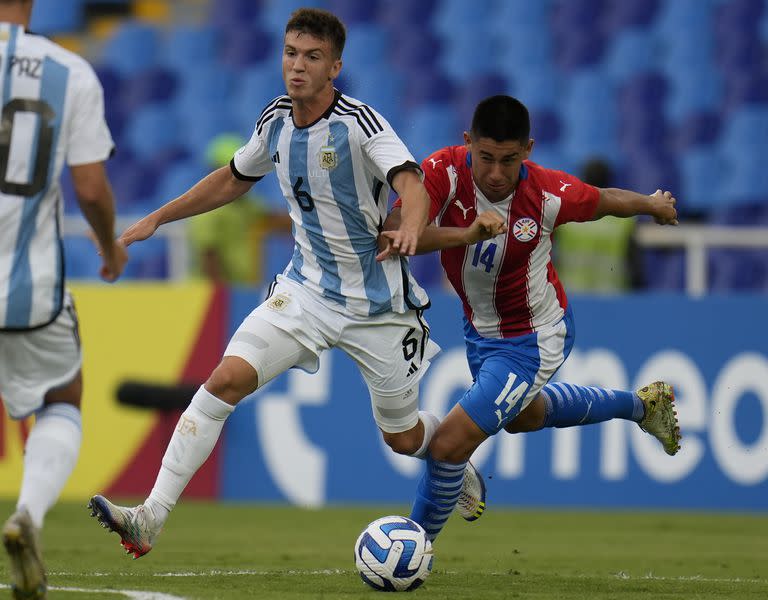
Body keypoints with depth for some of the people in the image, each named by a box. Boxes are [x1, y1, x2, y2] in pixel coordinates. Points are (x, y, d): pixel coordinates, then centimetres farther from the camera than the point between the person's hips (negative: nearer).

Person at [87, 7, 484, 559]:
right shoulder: (276, 120, -1)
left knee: (403, 437, 9)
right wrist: (157, 219, 17)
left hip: (377, 303, -4)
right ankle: (150, 519, -22)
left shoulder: (359, 122, -19)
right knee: (227, 378, -18)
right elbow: (234, 179, 18)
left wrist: (411, 228, -56)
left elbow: (413, 185, -34)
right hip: (306, 287, 4)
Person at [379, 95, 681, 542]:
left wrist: (654, 204, 14)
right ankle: (641, 406, 58)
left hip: (533, 340, -5)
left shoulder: (550, 194, -29)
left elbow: (608, 201, -7)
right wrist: (467, 234, -55)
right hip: (481, 331, 5)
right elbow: (394, 232, -41)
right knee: (524, 417, 35)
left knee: (449, 444, -14)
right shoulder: (444, 171, -28)